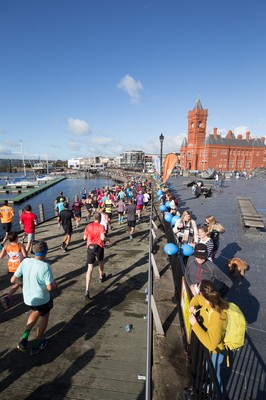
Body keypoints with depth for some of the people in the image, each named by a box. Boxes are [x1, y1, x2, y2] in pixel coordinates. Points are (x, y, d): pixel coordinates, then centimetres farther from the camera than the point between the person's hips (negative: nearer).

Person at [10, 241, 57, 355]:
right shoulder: (45, 266, -27)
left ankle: (24, 339, 25)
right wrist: (55, 285, -2)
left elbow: (13, 280, -6)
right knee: (44, 316, 25)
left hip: (27, 298, 5)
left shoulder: (25, 262, -13)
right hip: (42, 299, -5)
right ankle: (37, 345, 38)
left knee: (36, 312, 34)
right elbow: (50, 287, -25)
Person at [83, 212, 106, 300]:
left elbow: (84, 238, 5)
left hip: (90, 247, 2)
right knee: (101, 262, 29)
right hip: (99, 247, -1)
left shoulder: (88, 226, 2)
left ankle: (87, 290, -10)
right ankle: (101, 277, 52)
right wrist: (106, 238, 0)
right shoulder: (101, 227, -9)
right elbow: (102, 238, -21)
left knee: (90, 268, -2)